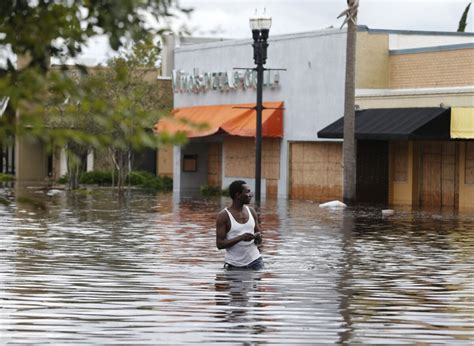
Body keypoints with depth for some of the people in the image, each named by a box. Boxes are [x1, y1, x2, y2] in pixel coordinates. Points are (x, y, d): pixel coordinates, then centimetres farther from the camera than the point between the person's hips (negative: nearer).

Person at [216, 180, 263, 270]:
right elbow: (219, 244, -11)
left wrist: (258, 237, -9)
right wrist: (241, 237, -23)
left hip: (254, 260, 3)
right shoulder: (223, 216, -7)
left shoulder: (251, 211, 8)